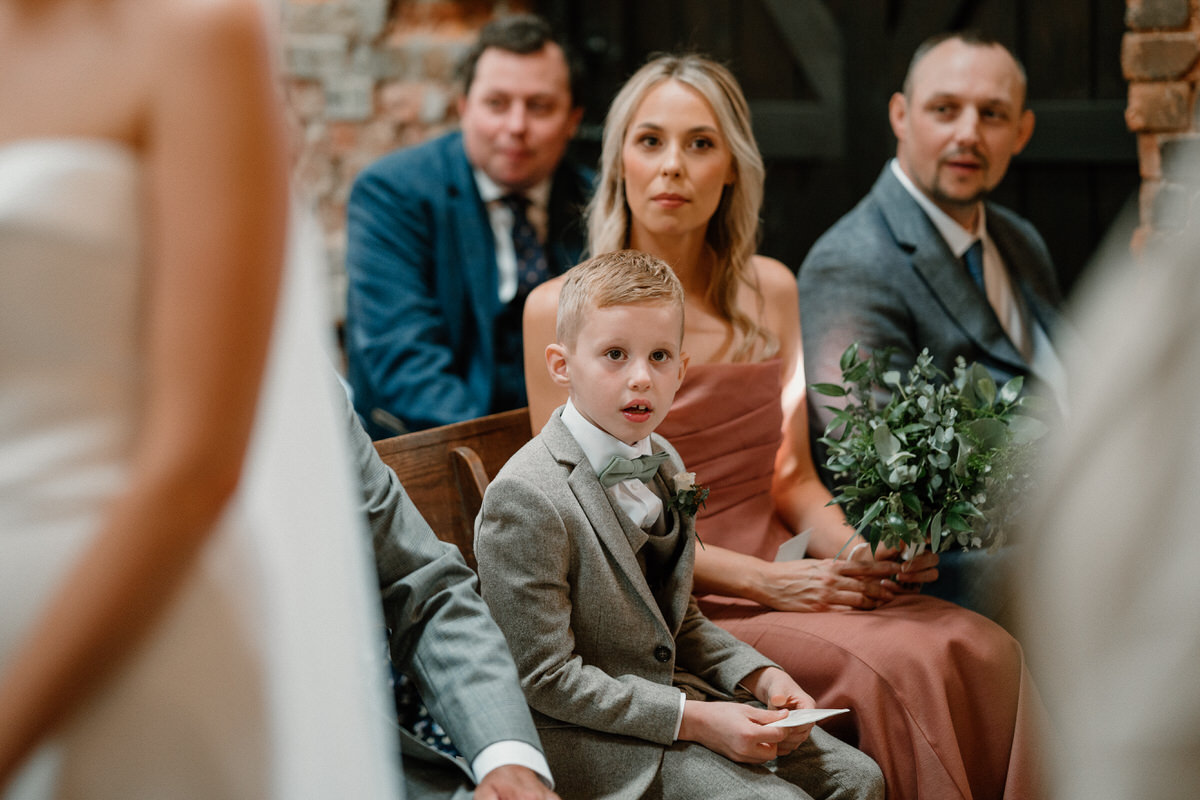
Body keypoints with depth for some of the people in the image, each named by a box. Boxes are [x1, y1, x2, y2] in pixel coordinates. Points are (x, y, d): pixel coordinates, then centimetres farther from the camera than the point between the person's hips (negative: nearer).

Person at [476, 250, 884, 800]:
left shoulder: (662, 465, 8)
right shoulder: (526, 498, -21)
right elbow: (547, 678, -21)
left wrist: (761, 677, 0)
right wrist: (692, 720, -22)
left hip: (675, 688, 8)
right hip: (586, 736, -8)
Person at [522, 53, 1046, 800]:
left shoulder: (769, 291, 10)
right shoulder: (562, 310, -6)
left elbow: (791, 477, 15)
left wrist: (861, 553, -7)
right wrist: (759, 579, -15)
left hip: (778, 577, 5)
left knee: (987, 652, -21)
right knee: (896, 668, -28)